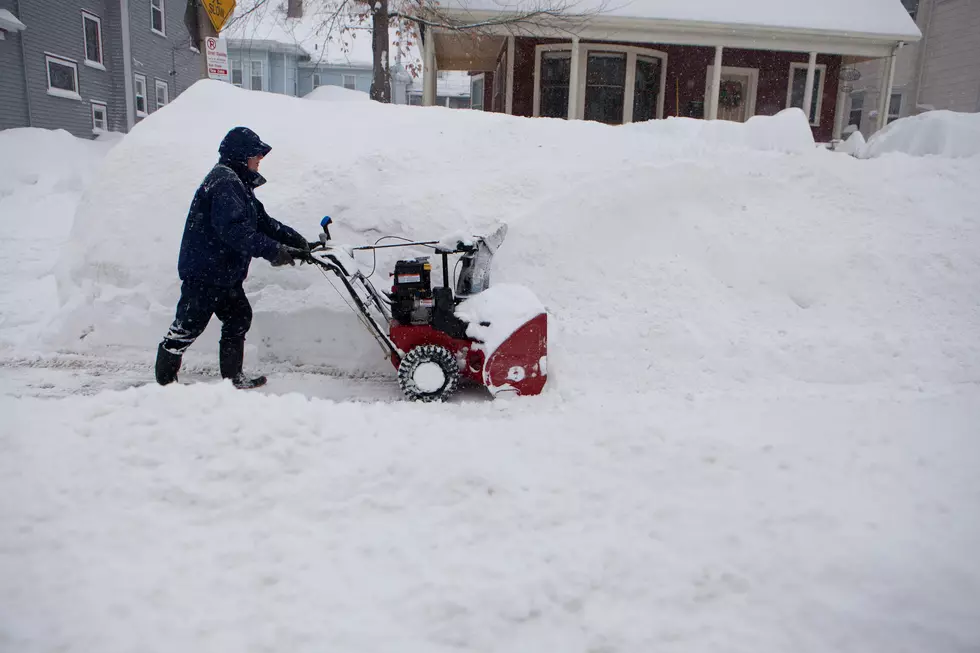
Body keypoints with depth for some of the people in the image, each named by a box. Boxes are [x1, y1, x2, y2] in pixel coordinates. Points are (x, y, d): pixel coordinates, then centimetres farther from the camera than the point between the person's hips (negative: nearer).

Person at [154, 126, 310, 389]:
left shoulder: (238, 183, 16)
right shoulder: (224, 182, -19)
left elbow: (261, 221, 15)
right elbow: (233, 229, -30)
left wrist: (296, 241, 6)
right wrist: (272, 250, -30)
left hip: (225, 272, 11)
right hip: (204, 271, -11)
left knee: (239, 317, 12)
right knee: (189, 324, 1)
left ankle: (233, 377, 21)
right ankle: (164, 379, 18)